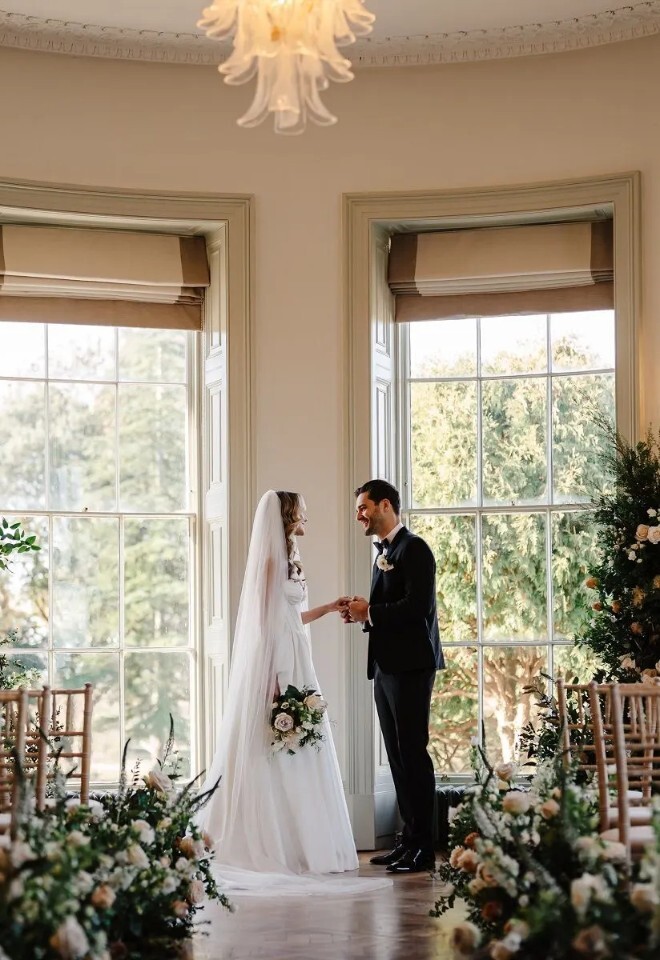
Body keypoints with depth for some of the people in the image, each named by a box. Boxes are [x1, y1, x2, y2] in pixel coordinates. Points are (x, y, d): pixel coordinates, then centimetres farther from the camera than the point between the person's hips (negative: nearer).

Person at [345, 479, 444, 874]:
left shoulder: (414, 548, -9)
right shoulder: (384, 553, 19)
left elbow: (418, 606, -20)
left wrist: (370, 612, -12)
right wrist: (364, 615, 4)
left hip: (410, 666, -9)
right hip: (386, 667, 9)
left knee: (413, 752, -8)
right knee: (398, 755, 10)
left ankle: (424, 848, -4)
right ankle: (409, 840, 15)